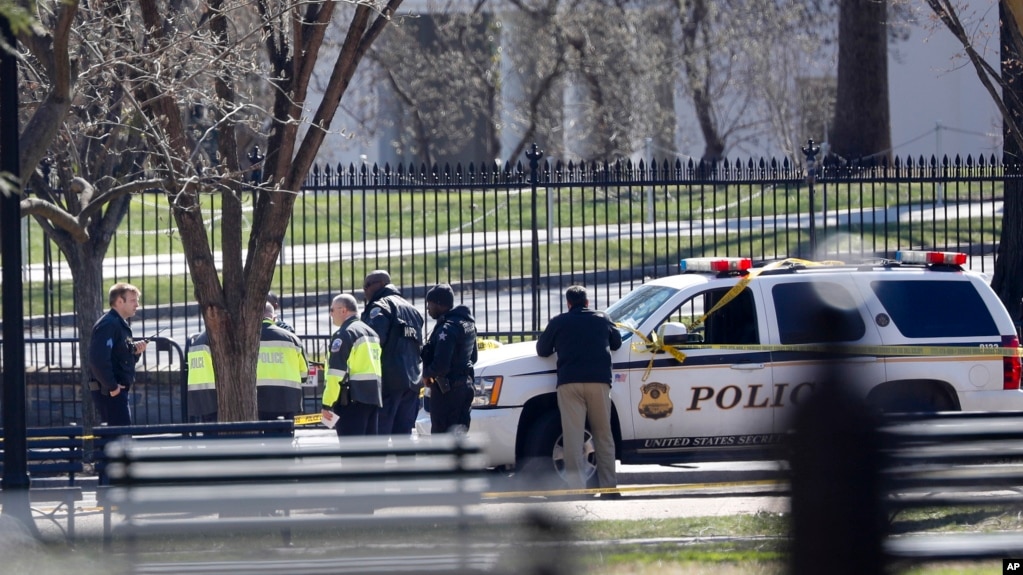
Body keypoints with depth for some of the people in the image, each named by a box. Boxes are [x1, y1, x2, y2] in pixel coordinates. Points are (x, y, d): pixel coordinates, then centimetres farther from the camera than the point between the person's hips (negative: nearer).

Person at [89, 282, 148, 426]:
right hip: (109, 392, -10)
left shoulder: (121, 325, 18)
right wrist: (112, 387, -21)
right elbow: (99, 360, -25)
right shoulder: (108, 325, -15)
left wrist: (135, 352, 5)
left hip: (118, 390, 10)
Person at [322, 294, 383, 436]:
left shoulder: (344, 335, -10)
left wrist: (326, 404, -15)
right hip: (374, 397, 9)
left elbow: (336, 373, -16)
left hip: (352, 398, -9)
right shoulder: (371, 333, 19)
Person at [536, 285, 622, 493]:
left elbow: (542, 350, 15)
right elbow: (616, 342, 28)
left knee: (573, 435, -5)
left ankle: (576, 485, -13)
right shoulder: (602, 319, 15)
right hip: (599, 381, 2)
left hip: (569, 383, -2)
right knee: (603, 435, 8)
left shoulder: (559, 322, 9)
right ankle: (609, 484, 7)